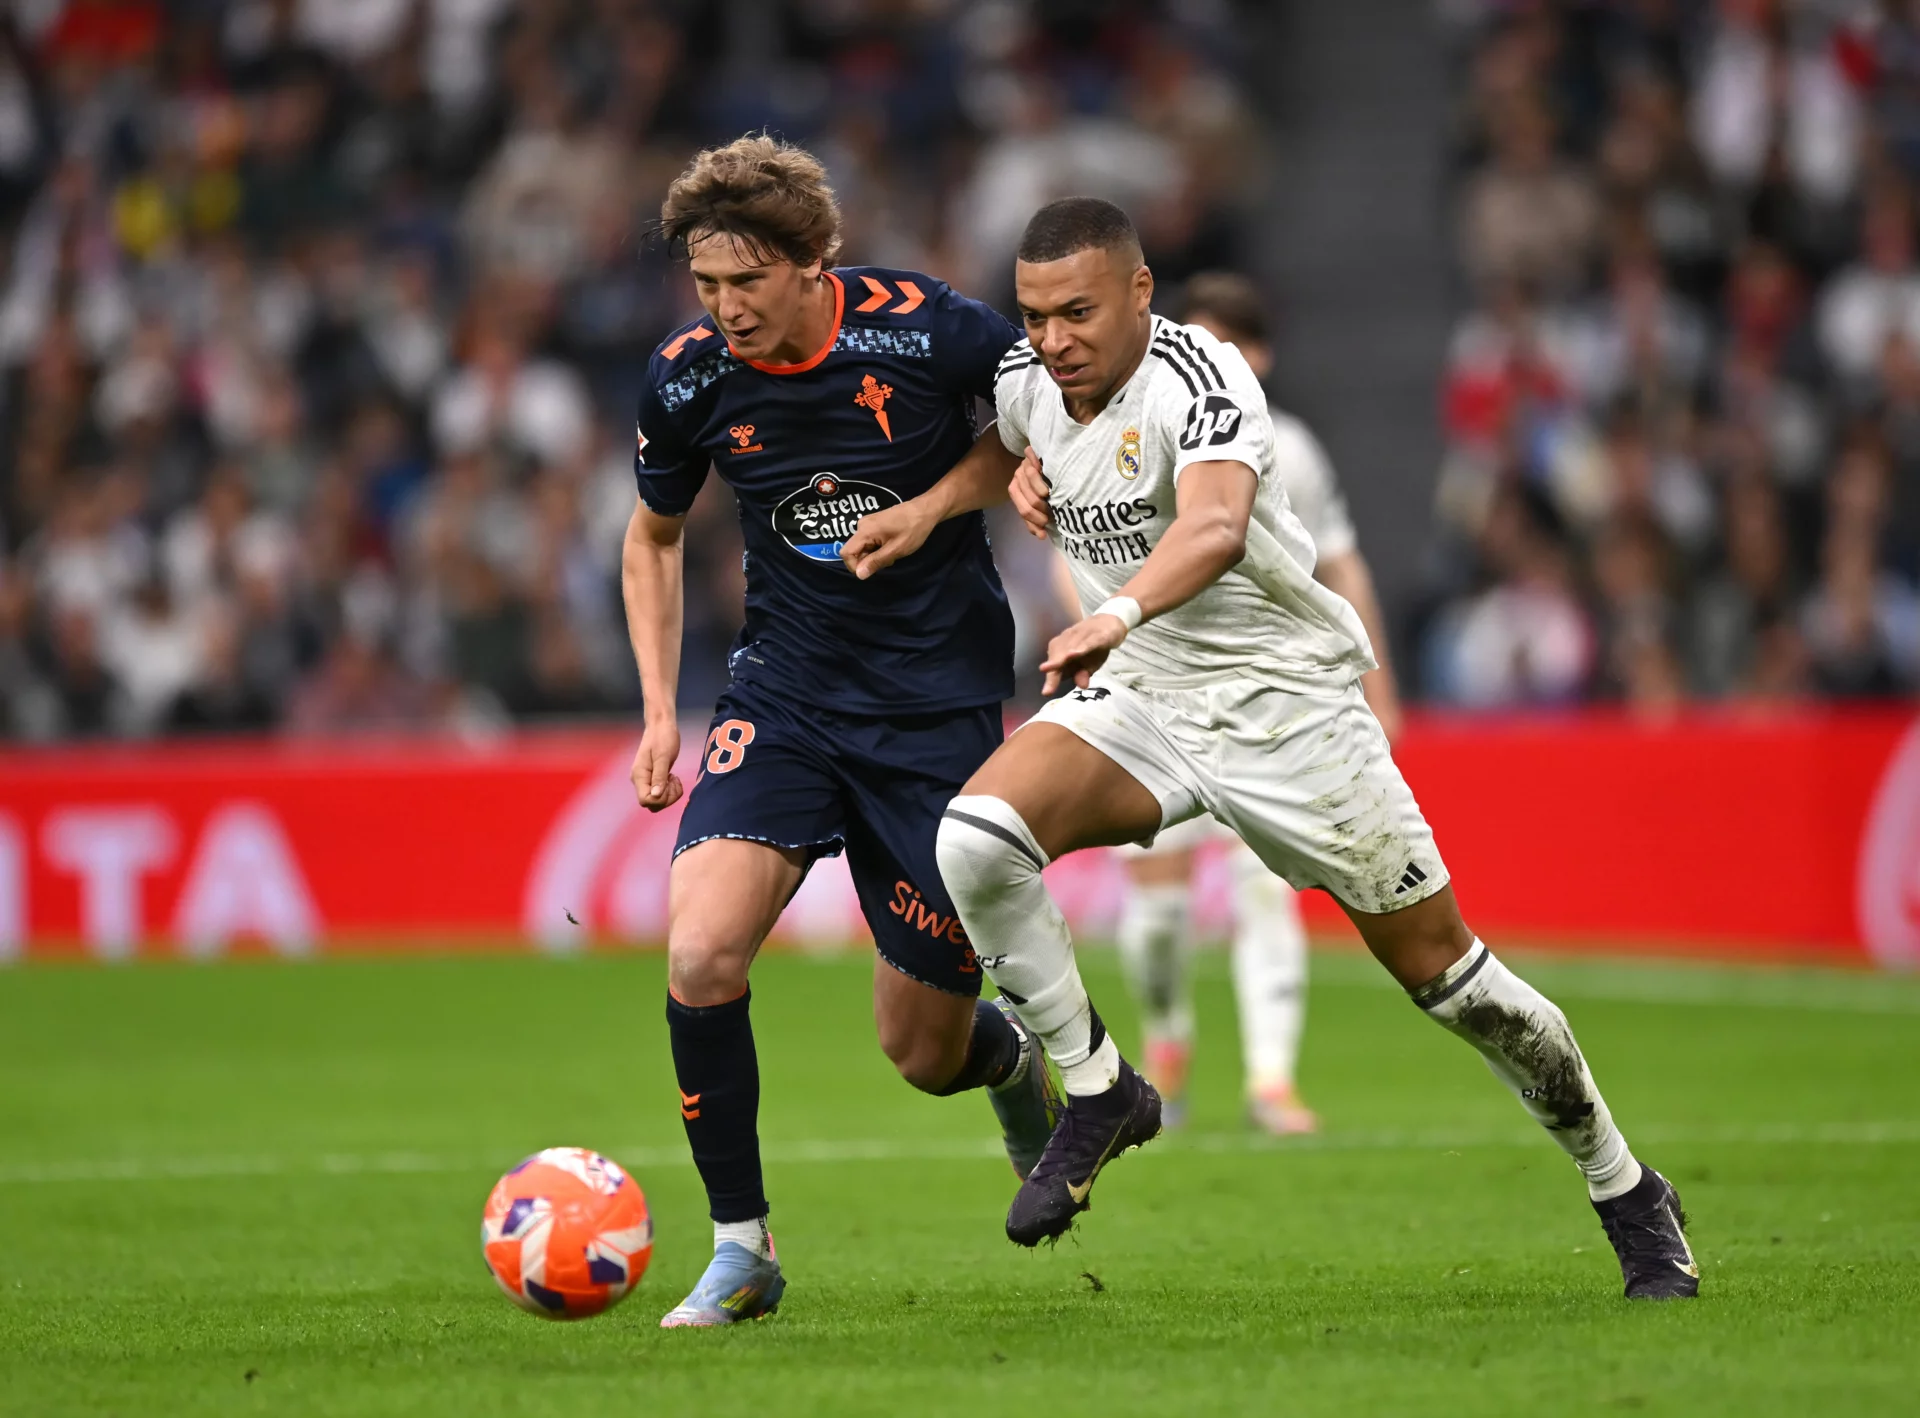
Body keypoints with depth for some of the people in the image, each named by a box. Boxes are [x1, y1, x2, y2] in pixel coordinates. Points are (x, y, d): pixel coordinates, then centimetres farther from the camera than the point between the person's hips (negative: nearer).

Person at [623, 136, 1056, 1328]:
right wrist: (661, 714, 5)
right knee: (701, 954, -22)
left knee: (923, 1051, 2)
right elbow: (655, 538, 13)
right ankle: (742, 1246, -5)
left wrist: (939, 501, -12)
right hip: (786, 694, 2)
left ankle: (1020, 1061, 41)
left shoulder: (923, 329, -16)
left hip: (944, 704, -2)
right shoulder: (687, 379, -6)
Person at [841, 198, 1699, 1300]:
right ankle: (1099, 1092, -6)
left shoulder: (1198, 378, -23)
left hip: (1289, 702, -5)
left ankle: (1629, 1195, 20)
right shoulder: (1024, 381, -2)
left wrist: (1117, 614, -62)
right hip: (1138, 698, 5)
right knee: (977, 835, -24)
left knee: (1440, 966, 0)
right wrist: (1026, 472, 2)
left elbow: (1215, 526, -44)